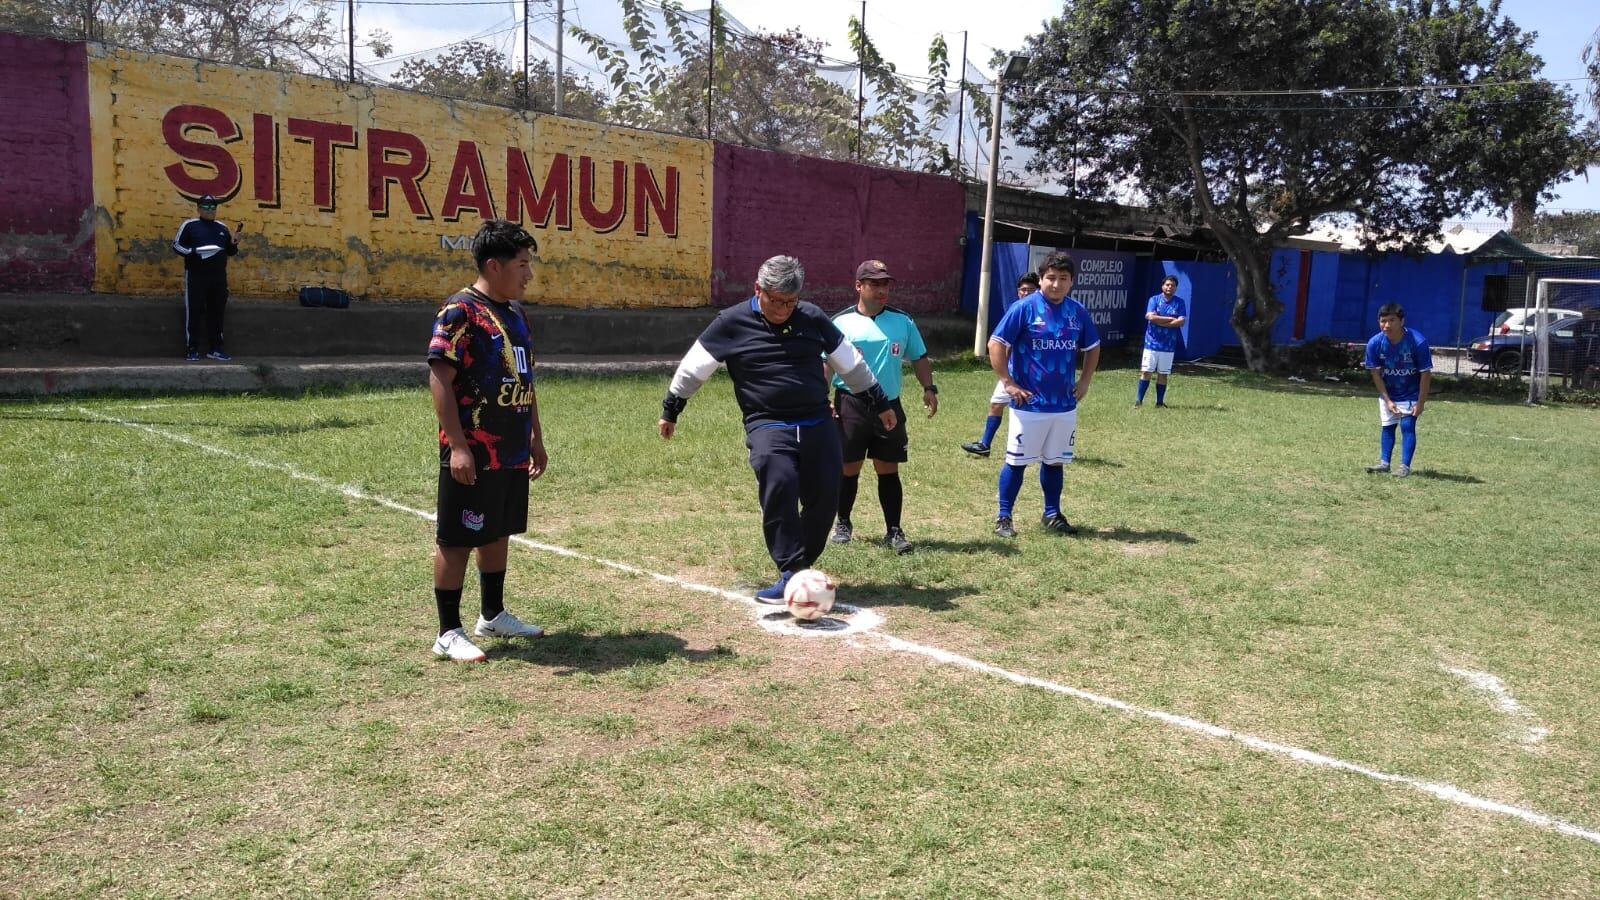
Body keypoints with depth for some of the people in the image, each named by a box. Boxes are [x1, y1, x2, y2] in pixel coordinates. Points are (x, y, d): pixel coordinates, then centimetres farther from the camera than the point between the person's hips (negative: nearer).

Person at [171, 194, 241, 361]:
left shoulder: (222, 228, 14)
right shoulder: (189, 225, 0)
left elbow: (230, 252, 19)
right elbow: (176, 246, -2)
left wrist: (234, 244, -2)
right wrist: (193, 251, -18)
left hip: (219, 277, 4)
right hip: (196, 276, -4)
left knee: (217, 312, 7)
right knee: (194, 312, -3)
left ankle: (215, 348, 14)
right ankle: (192, 349, 1)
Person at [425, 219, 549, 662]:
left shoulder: (515, 312, 13)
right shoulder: (460, 311, -13)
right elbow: (440, 379, -18)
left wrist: (536, 438, 19)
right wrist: (457, 446, -22)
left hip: (513, 451, 9)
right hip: (473, 454, -9)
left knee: (498, 532, 18)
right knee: (456, 539, 1)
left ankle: (492, 615, 32)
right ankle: (449, 633, 9)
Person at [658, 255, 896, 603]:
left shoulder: (812, 317, 6)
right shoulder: (732, 322, -2)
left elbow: (851, 363, 17)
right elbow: (693, 368, 8)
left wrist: (880, 403, 22)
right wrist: (670, 410, 12)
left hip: (818, 423, 4)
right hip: (767, 425, -3)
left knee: (825, 496, -3)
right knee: (779, 487, -26)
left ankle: (802, 566, 16)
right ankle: (791, 574, -18)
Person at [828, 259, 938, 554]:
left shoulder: (902, 321, 8)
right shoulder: (841, 322, 0)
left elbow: (919, 358, 15)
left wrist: (929, 388, 2)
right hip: (850, 405, -2)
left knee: (889, 469, 4)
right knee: (849, 468, 6)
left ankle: (894, 530, 10)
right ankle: (843, 524, 24)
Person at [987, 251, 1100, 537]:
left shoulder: (1078, 312, 4)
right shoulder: (1024, 308, -10)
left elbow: (1092, 347, 19)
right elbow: (996, 344, -10)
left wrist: (1085, 380, 10)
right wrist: (1008, 383, -12)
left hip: (1065, 405, 5)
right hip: (1029, 404, -4)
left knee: (1055, 461, 15)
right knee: (1017, 461, 2)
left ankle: (1052, 514, 28)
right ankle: (1003, 517, 12)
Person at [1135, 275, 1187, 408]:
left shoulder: (1180, 302, 4)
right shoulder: (1154, 300, 1)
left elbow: (1181, 321, -8)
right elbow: (1151, 317, -14)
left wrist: (1160, 321, -12)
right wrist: (1171, 319, -10)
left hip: (1168, 346, 1)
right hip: (1152, 343, -1)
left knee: (1163, 374, 6)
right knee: (1145, 372, -2)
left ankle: (1160, 402, 13)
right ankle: (1139, 400, 3)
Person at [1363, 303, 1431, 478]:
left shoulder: (1418, 342, -27)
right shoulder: (1375, 343, -19)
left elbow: (1426, 374, -19)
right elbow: (1375, 374, -9)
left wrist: (1420, 403, -19)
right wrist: (1387, 400, -10)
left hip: (1411, 394, -3)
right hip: (1388, 394, 3)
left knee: (1407, 426, -9)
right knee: (1387, 426, 8)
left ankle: (1405, 466, -5)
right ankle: (1384, 462, 16)